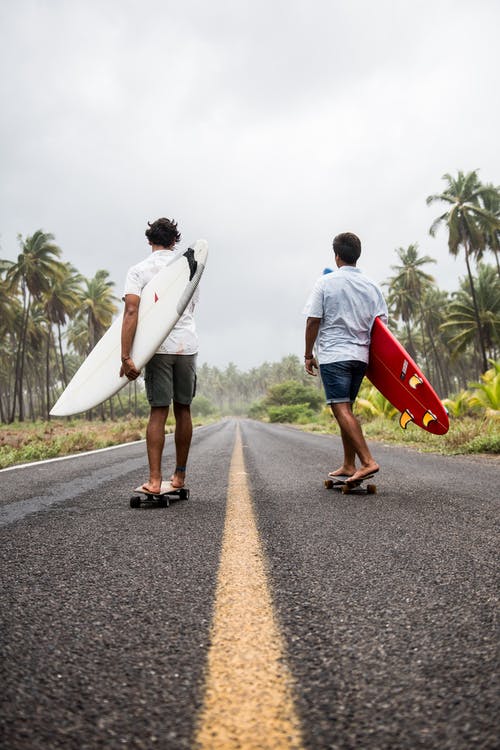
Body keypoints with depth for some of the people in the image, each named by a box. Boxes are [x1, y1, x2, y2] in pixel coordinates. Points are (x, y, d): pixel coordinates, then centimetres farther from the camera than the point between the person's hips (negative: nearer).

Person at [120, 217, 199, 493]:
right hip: (187, 346, 2)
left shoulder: (138, 270, -1)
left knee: (158, 412, 0)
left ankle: (154, 480, -4)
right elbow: (189, 310, 13)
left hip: (157, 348, -2)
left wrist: (125, 356, -17)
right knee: (183, 410, 11)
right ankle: (179, 475, 21)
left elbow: (131, 312, -13)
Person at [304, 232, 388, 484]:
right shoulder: (371, 285, 9)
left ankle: (367, 461, -19)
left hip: (333, 355, -6)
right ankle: (348, 465, 18)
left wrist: (308, 354, 2)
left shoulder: (325, 283, -4)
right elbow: (381, 323, 7)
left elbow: (313, 321, -7)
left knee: (342, 409, -9)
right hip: (360, 355, 6)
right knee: (346, 409, 14)